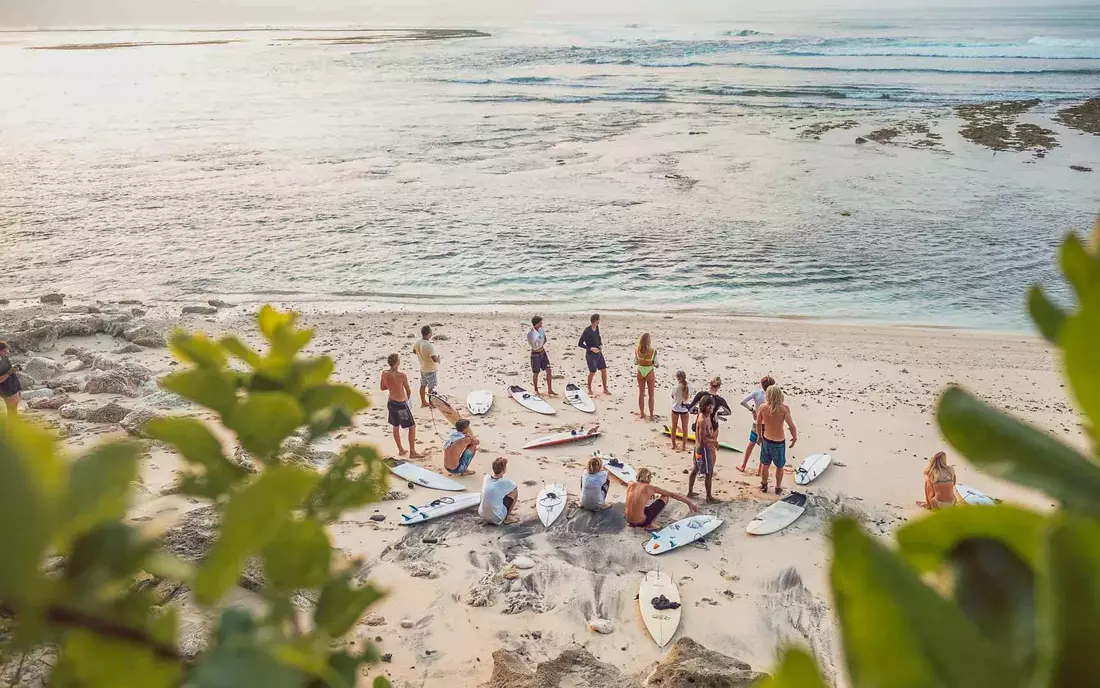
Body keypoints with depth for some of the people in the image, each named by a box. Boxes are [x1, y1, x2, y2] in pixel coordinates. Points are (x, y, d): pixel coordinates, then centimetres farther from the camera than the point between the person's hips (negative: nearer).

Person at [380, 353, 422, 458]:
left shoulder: (384, 373, -8)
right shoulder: (402, 375, -24)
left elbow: (382, 388, 7)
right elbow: (409, 391, -10)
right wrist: (407, 398, 11)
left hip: (391, 402, 7)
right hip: (401, 404, -7)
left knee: (396, 427, 22)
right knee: (412, 426, 9)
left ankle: (401, 450, 36)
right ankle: (412, 452, 13)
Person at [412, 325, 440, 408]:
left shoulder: (418, 342, -9)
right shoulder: (430, 346, -32)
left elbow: (414, 351, 10)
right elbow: (435, 359, -30)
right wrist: (438, 357, -9)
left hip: (422, 368, 7)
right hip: (431, 370, -7)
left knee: (423, 385, 19)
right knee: (431, 387, 9)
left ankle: (423, 402, 33)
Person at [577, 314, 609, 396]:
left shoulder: (597, 328, 1)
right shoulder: (586, 331, -20)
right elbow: (580, 344, -17)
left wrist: (601, 345, 2)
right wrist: (591, 348, -21)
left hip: (598, 353, 7)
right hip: (590, 354, -7)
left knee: (604, 370, 5)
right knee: (592, 372, 0)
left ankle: (605, 389, 16)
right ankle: (589, 389, 22)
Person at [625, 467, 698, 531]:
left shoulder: (631, 485, 6)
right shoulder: (650, 488, -4)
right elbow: (672, 495, 0)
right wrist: (689, 502, 5)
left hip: (628, 520, 6)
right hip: (640, 523, -6)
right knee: (665, 497, 6)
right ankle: (649, 525, 5)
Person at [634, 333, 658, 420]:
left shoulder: (637, 350, -13)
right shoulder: (653, 351, -22)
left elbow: (635, 362, -1)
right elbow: (656, 365, -13)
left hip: (640, 373, 3)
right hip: (649, 373, -3)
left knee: (641, 393, 19)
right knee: (651, 395, 13)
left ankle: (642, 413, 29)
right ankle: (651, 415, 20)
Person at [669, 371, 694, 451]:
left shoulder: (675, 388, -23)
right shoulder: (689, 387, -18)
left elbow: (673, 396, -5)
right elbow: (690, 396, -2)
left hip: (675, 409, -1)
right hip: (684, 409, 1)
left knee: (674, 427, 19)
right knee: (685, 428, 17)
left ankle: (674, 445, 31)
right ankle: (684, 446, 26)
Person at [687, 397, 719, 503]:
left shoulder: (706, 416, 5)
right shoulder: (703, 420, -25)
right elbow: (703, 439, -26)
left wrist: (713, 439, -6)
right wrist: (714, 441, -12)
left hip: (698, 447, 10)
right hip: (703, 448, -10)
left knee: (695, 470, 19)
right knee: (708, 473, 1)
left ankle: (690, 492, 32)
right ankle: (709, 497, 11)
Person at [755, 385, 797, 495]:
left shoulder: (763, 408, -13)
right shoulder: (784, 408, -23)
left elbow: (758, 424, -1)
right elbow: (792, 426, -21)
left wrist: (759, 436, 17)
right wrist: (795, 438, -3)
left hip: (766, 440, 2)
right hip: (779, 442, -2)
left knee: (765, 465, 22)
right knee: (779, 466, 20)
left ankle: (764, 486, 39)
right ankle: (778, 488, 34)